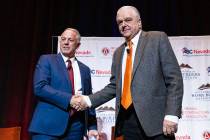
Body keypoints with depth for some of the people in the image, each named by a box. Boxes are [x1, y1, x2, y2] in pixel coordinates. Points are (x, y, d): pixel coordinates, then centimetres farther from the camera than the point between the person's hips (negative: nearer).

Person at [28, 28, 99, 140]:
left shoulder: (84, 69, 14)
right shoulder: (46, 60, 3)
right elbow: (40, 87, -11)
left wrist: (92, 126, 5)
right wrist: (69, 99, -17)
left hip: (75, 127, 4)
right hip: (48, 125, -3)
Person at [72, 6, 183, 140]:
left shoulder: (158, 39, 1)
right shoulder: (118, 52, 18)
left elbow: (174, 78, -6)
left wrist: (171, 114, -15)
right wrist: (88, 100, 5)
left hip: (155, 119, -5)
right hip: (127, 121, 5)